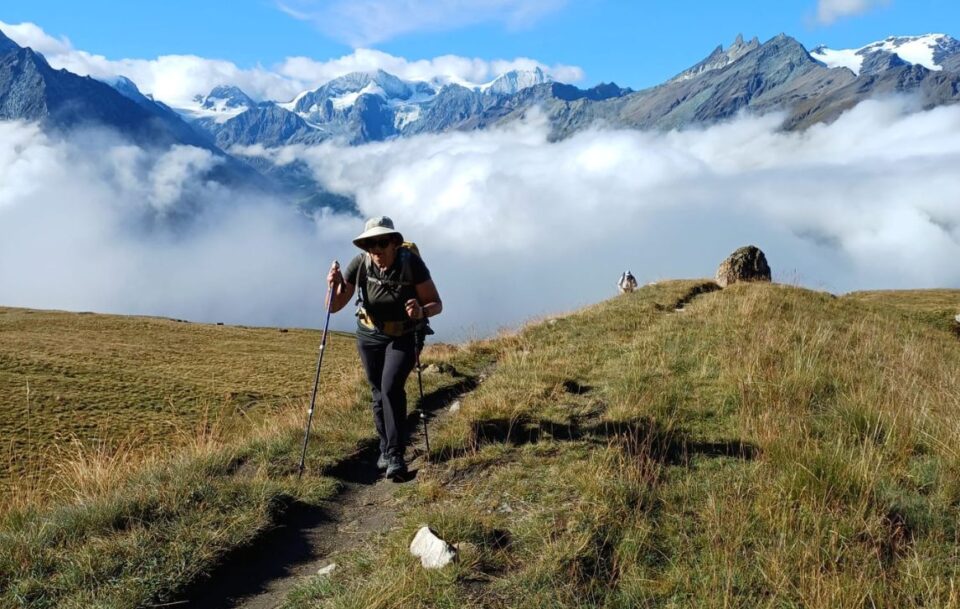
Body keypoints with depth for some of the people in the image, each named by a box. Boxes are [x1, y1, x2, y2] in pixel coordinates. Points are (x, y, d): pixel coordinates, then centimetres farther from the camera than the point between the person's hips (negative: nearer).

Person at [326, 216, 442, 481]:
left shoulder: (412, 263, -25)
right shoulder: (360, 264, -19)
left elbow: (437, 304, -19)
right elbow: (334, 306, -15)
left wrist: (421, 312, -41)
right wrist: (335, 285, -36)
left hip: (404, 336, -3)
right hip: (370, 336, 3)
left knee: (392, 387, -21)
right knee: (379, 393, 11)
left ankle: (396, 455, -14)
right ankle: (385, 449, 30)